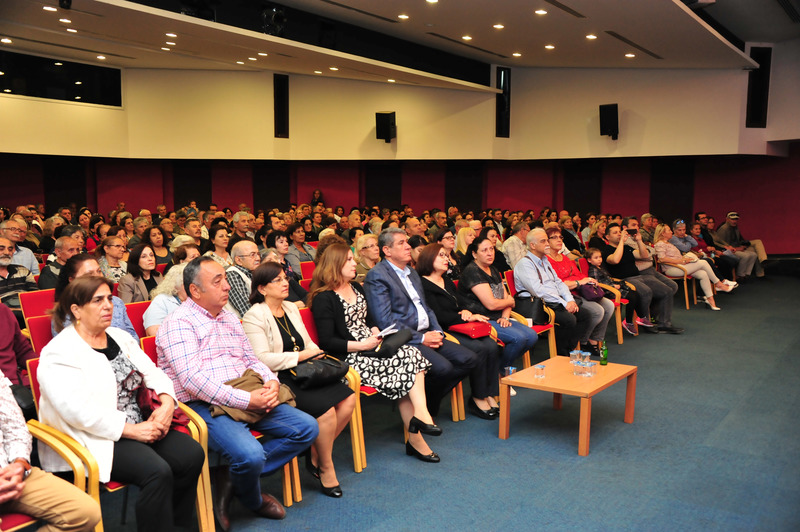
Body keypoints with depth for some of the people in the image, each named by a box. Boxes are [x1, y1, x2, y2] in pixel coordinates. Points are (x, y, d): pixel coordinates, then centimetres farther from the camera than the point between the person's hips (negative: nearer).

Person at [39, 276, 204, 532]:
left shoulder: (120, 337, 14)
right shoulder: (60, 353, -10)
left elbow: (152, 372, 11)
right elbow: (77, 410, -20)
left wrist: (167, 404, -10)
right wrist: (130, 429, -21)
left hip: (140, 425, 7)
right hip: (97, 439, -7)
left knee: (192, 454, -14)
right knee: (157, 472, -29)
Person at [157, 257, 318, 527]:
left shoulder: (229, 318, 18)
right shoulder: (178, 324, -8)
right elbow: (192, 380, -19)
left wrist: (271, 381, -3)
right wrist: (246, 400, -22)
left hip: (249, 398, 8)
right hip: (203, 405, -8)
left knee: (307, 427, -5)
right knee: (250, 454, -31)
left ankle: (233, 478, -2)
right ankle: (254, 501, 7)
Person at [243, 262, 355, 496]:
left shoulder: (291, 309, 19)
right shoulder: (254, 317, -7)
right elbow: (262, 359, -17)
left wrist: (318, 355, 0)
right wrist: (301, 356, -14)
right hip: (280, 380, -8)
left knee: (348, 398, -13)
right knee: (326, 408, -26)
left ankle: (316, 454, 2)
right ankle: (326, 468, -5)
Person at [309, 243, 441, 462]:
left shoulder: (356, 287, 20)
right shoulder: (323, 298, -6)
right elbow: (327, 342, -12)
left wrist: (376, 332, 2)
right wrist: (363, 345, -17)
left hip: (371, 348, 7)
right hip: (348, 358, -7)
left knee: (411, 354, -21)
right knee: (407, 363, -23)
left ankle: (415, 437, -23)